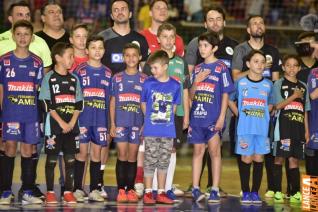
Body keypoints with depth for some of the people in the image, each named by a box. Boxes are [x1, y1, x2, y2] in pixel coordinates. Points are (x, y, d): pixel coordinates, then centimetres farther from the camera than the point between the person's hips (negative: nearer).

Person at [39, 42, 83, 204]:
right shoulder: (49, 78, -3)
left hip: (72, 126, 4)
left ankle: (68, 192, 10)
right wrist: (61, 122, -13)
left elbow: (79, 104, 9)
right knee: (51, 159, 1)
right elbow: (47, 104, -9)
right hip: (54, 126, -4)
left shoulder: (74, 79, 10)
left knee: (70, 159, 4)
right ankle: (50, 192, 8)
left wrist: (72, 122, -5)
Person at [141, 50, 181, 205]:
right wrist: (151, 119, 8)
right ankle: (148, 193, 7)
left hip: (168, 132, 2)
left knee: (164, 162, 9)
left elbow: (174, 106, 9)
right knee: (150, 162, 1)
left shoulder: (175, 85, 0)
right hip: (151, 132, -2)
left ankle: (161, 193, 16)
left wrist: (166, 120, 4)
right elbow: (143, 104, 8)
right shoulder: (148, 84, -3)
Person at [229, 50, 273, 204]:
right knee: (246, 158, 1)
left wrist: (263, 116, 4)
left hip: (262, 128, 2)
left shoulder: (268, 84, 5)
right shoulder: (240, 83, 0)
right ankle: (245, 192, 9)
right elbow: (230, 100, 10)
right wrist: (239, 114, 1)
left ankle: (255, 192, 11)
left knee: (258, 158, 3)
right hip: (244, 128, -2)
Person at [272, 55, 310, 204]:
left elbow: (305, 110, 16)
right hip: (283, 127, -4)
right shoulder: (279, 84, 3)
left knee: (294, 160, 4)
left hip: (298, 128, 4)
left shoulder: (303, 86, 15)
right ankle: (277, 192, -1)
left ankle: (295, 193, 3)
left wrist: (306, 130, 10)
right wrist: (293, 96, -9)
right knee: (279, 158, -3)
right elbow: (278, 105, -6)